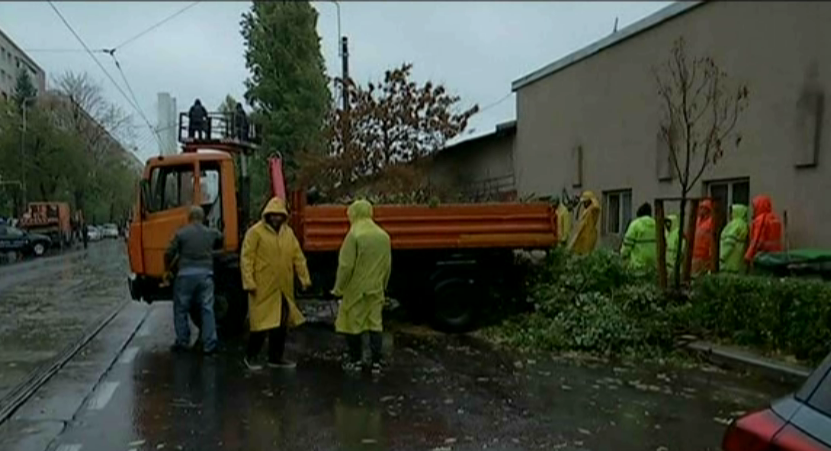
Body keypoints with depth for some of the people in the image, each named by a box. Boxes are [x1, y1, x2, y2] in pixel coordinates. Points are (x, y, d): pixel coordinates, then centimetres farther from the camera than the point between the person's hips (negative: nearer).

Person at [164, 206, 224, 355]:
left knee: (181, 310, 12)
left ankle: (182, 342, 15)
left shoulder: (181, 233, -1)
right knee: (207, 309, 4)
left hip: (186, 274, -2)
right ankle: (210, 345, 4)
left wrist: (168, 267, 15)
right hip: (205, 274, 2)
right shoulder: (211, 233, 8)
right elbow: (221, 240, 27)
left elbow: (169, 253, -3)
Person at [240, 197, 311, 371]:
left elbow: (298, 257, 12)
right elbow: (247, 258, -10)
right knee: (261, 323, -2)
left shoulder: (288, 232, 11)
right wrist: (249, 282, -15)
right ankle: (250, 357, 15)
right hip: (263, 288, -6)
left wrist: (305, 278, 7)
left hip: (283, 289, 6)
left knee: (281, 324, 12)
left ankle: (276, 357, 25)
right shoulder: (255, 232, -6)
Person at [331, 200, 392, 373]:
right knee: (375, 324, 10)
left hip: (356, 289, -5)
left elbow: (346, 265, -14)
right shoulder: (383, 236, 5)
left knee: (352, 324, 8)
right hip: (375, 289, 5)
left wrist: (338, 288, -4)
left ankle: (356, 360, 17)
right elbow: (388, 265, 10)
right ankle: (376, 361, 11)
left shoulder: (354, 235, -14)